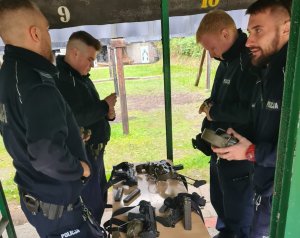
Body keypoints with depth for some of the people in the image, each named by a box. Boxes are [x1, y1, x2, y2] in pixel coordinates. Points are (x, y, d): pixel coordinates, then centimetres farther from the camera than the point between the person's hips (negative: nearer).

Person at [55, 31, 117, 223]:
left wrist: (107, 113, -2)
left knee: (101, 198, 22)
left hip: (94, 151, 10)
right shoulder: (59, 80, -20)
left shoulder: (81, 77, 11)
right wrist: (104, 106, -20)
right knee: (91, 205, 3)